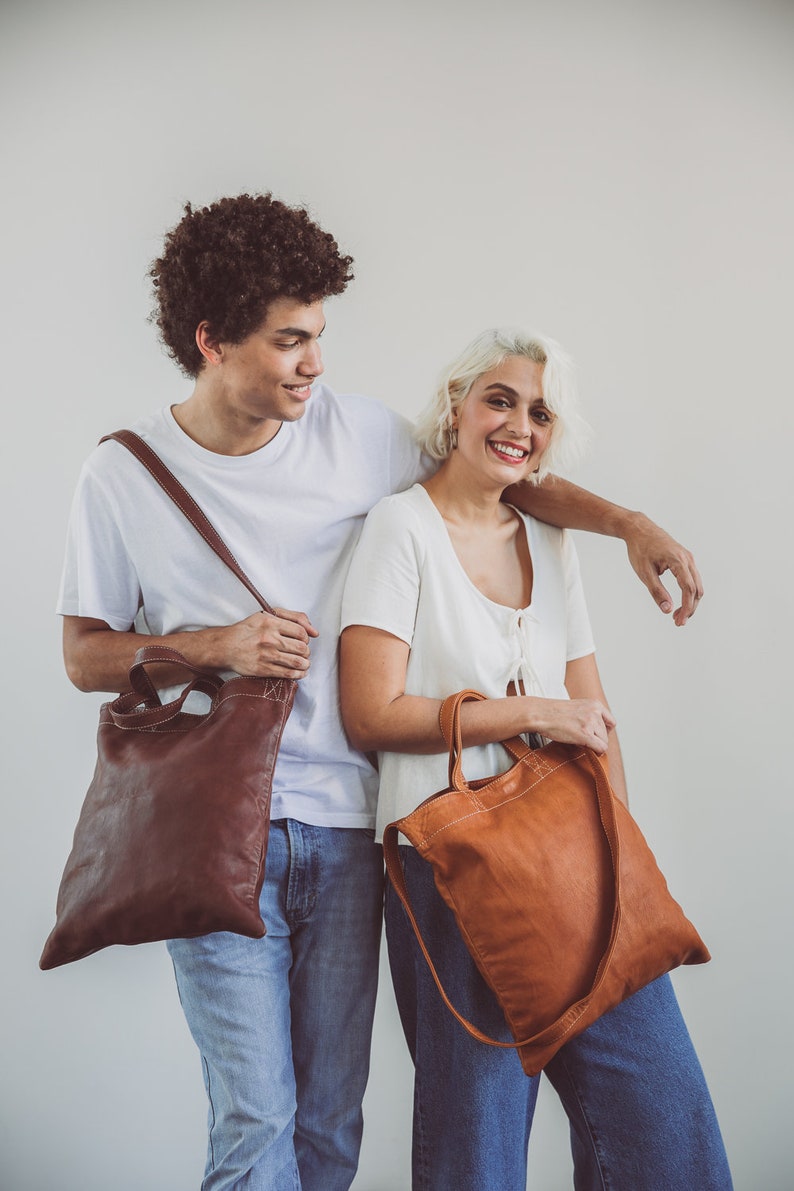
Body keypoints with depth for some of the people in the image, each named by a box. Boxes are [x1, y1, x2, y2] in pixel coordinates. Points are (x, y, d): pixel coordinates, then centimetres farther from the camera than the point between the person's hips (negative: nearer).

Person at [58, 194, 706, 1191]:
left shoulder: (357, 434, 3)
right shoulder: (122, 478, -2)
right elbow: (85, 657, 5)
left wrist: (628, 522, 2)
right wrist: (214, 647, -11)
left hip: (343, 822, 2)